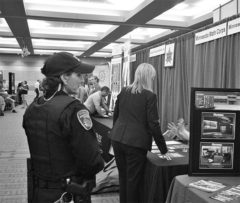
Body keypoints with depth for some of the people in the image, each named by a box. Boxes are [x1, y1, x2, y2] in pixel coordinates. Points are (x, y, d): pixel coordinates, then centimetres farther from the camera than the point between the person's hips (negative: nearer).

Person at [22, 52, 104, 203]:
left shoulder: (31, 108, 0)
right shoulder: (73, 109, -23)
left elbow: (37, 151, 10)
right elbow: (92, 161, -25)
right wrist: (100, 164, -5)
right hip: (71, 190, -6)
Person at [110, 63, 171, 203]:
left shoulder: (124, 91, 6)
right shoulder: (150, 96, -9)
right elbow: (153, 125, -10)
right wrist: (164, 150, -3)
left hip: (117, 140, 6)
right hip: (136, 143, -5)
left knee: (123, 177, 19)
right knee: (133, 180, 7)